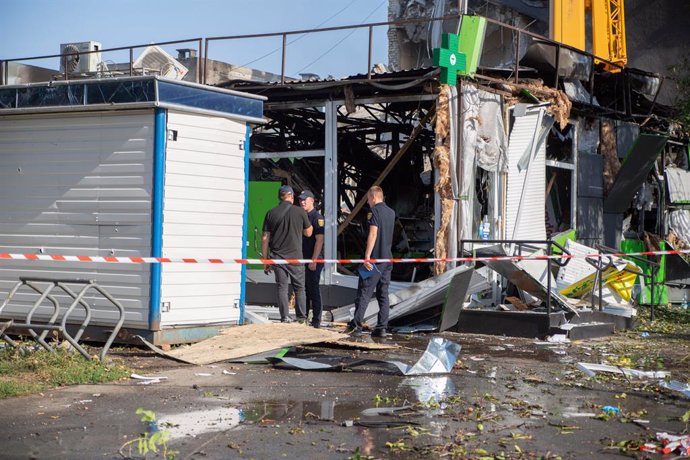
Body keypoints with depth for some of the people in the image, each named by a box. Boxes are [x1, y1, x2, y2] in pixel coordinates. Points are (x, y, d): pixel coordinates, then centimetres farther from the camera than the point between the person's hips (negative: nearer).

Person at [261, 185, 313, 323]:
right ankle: (301, 316, 11)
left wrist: (265, 259, 7)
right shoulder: (300, 212, -3)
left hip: (277, 257, 1)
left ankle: (285, 317, 2)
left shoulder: (271, 213, 1)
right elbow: (308, 233, 8)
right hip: (295, 256, -1)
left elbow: (265, 238, 1)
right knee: (299, 288, 10)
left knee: (282, 287, 6)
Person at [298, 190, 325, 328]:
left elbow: (319, 240, -16)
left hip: (314, 260, -8)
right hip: (301, 260, 8)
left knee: (313, 290, -5)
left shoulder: (317, 217, -10)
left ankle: (316, 321, 0)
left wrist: (313, 261, -19)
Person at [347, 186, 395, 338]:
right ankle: (382, 328, 3)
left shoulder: (375, 211, -10)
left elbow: (373, 234, -18)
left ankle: (357, 323, -9)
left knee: (364, 291, -4)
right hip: (387, 259, 7)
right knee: (383, 294, 7)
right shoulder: (391, 212, 15)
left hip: (375, 258, -7)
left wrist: (367, 256, -20)